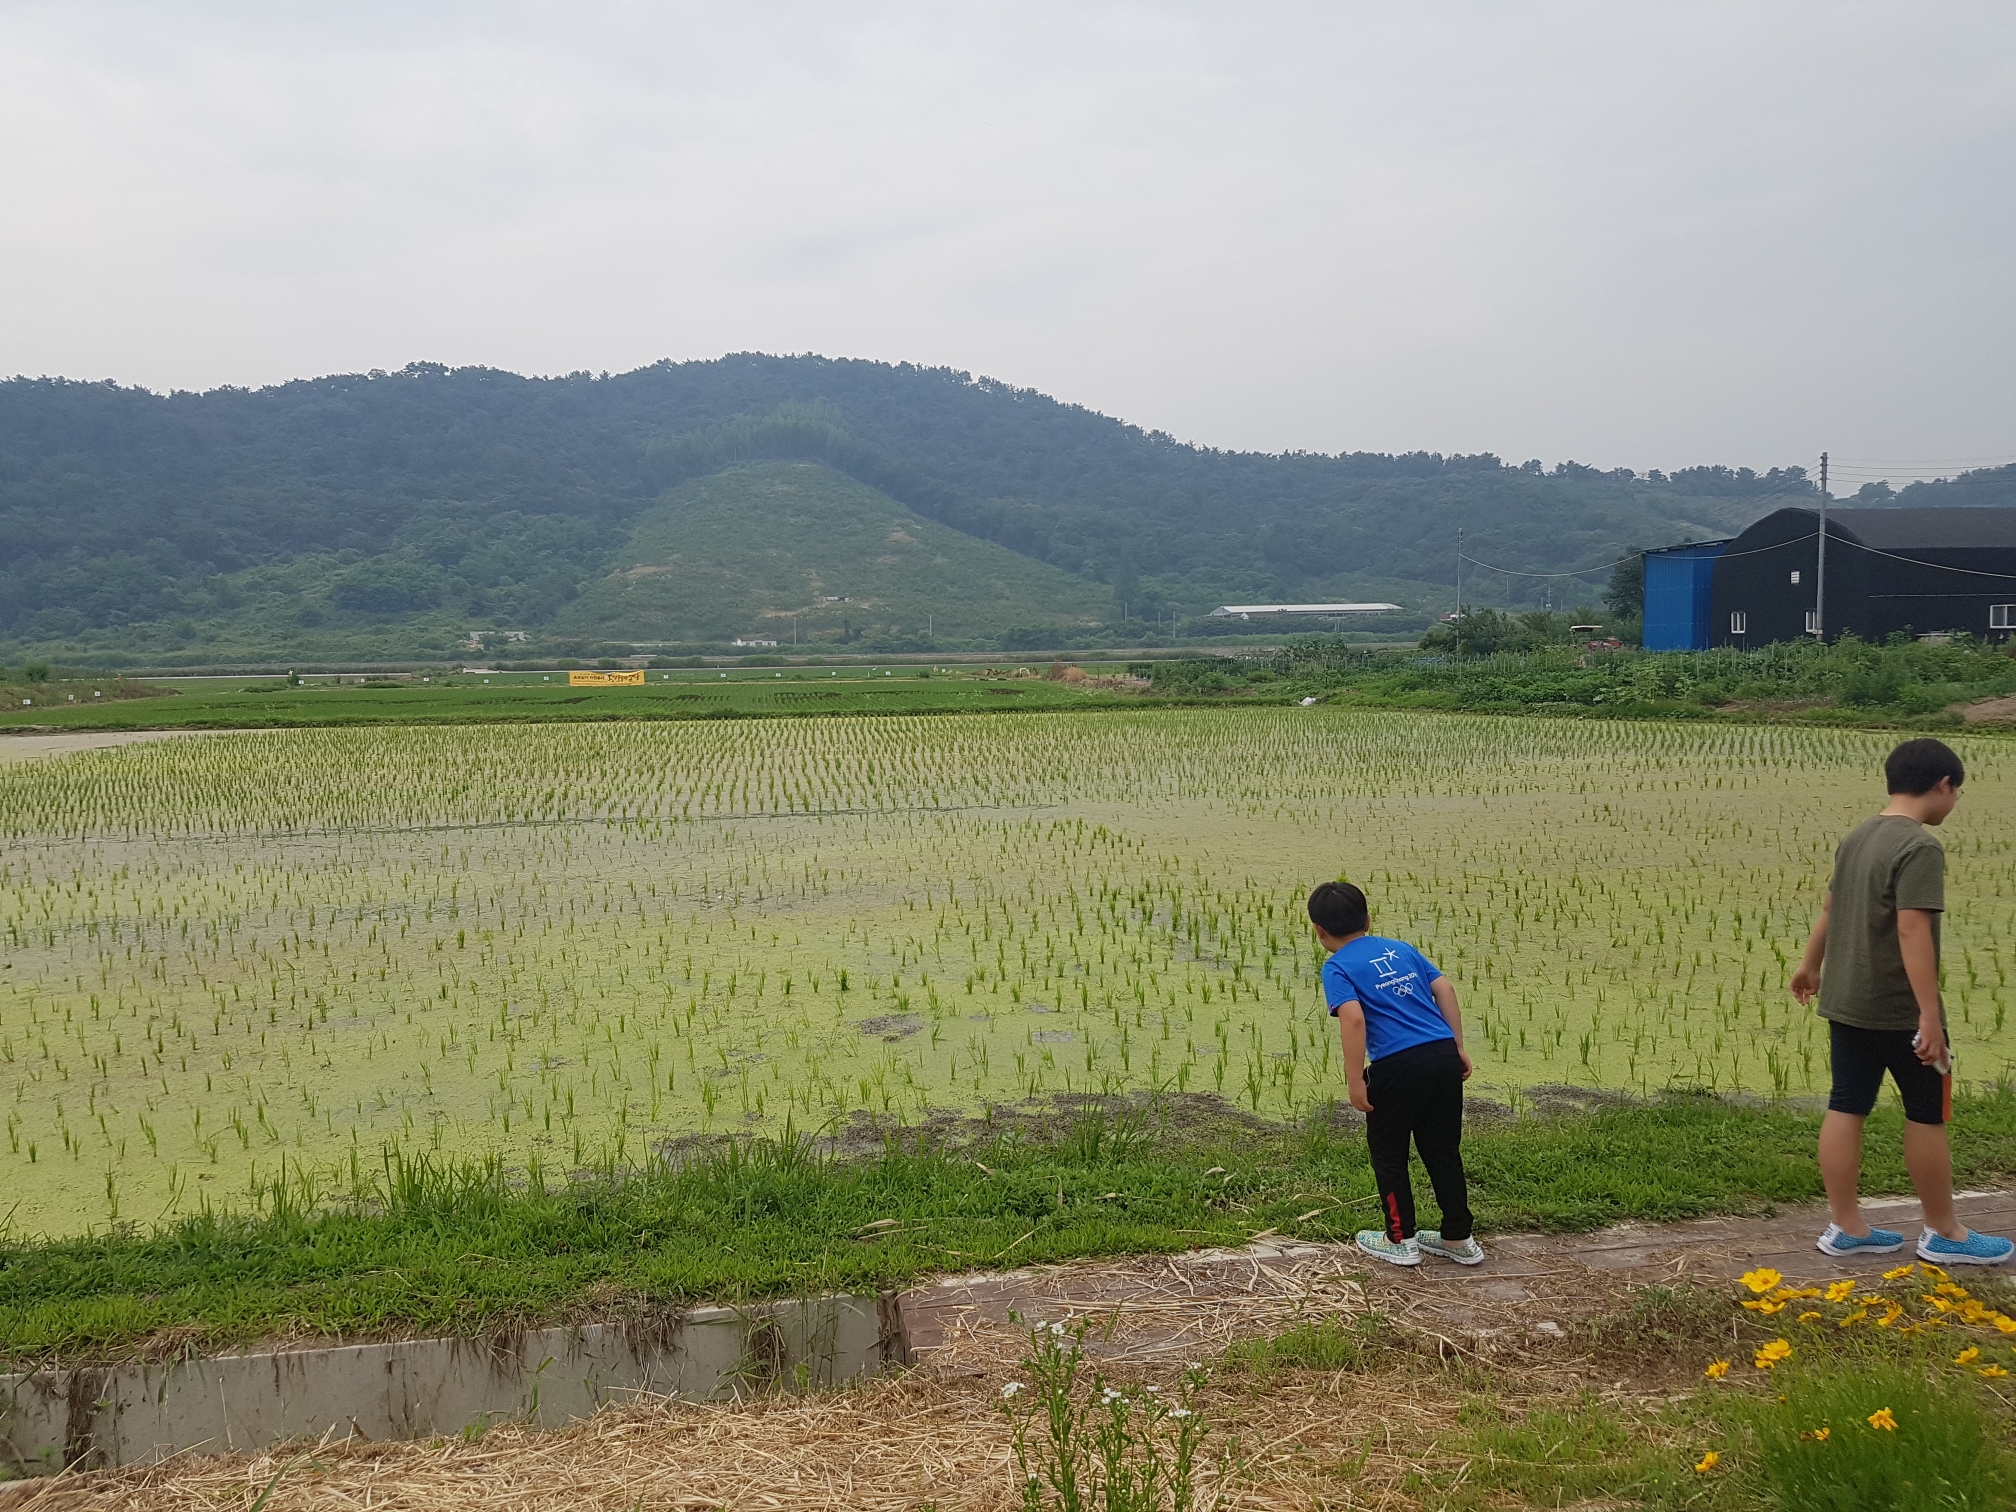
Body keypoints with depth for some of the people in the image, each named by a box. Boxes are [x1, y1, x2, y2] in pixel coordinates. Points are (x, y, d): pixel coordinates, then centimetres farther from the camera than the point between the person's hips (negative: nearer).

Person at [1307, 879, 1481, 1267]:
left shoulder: (1337, 967, 0)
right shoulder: (1402, 948, 18)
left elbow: (1354, 1018, -15)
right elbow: (1445, 989, 13)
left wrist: (1356, 1081, -12)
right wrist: (1458, 1048, 17)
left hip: (1398, 1065, -6)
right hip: (1444, 1055, 6)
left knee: (1389, 1154, 14)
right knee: (1443, 1151, 19)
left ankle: (1401, 1240, 22)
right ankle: (1459, 1239, 28)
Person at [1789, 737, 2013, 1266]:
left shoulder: (1858, 836, 9)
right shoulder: (1920, 846, -18)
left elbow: (1831, 909, 21)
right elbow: (1912, 929, -25)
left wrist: (1811, 965, 35)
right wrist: (1930, 1015, -26)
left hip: (1845, 1002, 8)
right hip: (1899, 1010, -8)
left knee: (1846, 1108, 9)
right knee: (1927, 1116, 6)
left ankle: (1845, 1227, 15)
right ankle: (1944, 1234, 19)